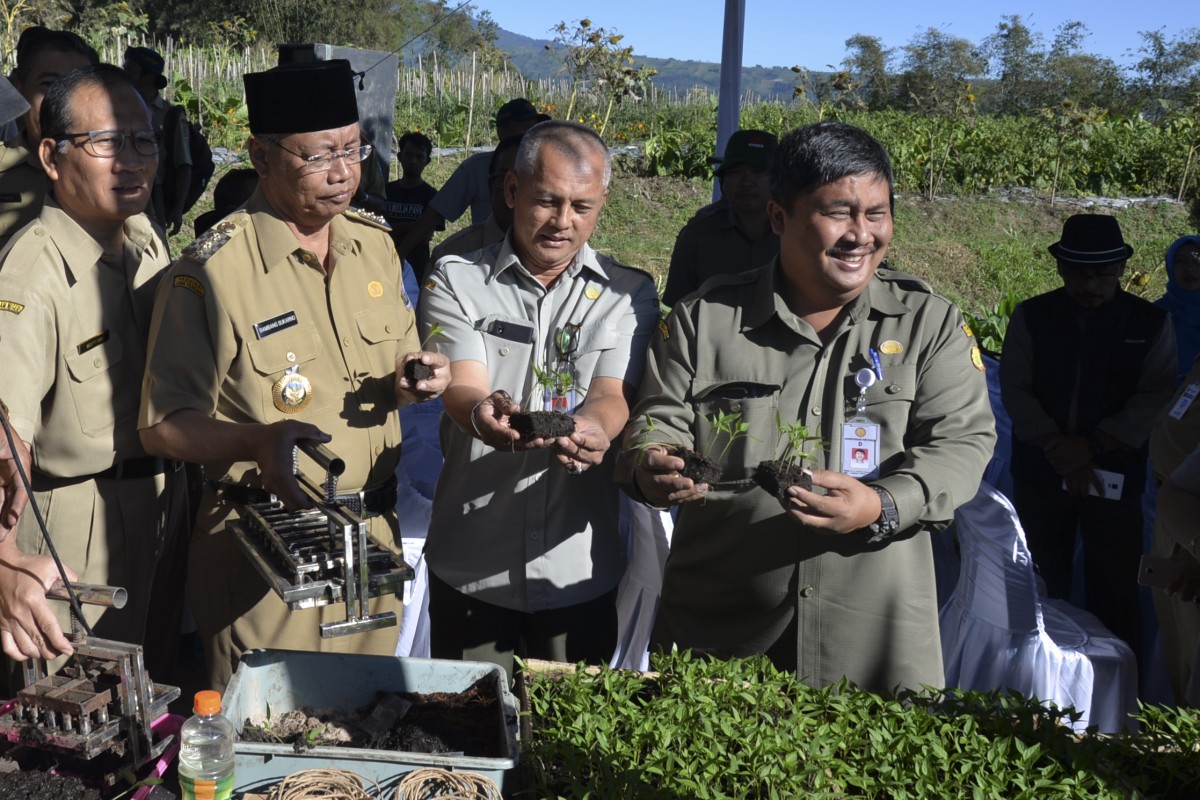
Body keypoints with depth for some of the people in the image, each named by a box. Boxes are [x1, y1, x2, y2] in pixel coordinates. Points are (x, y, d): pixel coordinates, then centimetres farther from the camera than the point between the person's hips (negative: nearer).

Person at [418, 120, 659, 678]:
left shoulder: (630, 294, 3)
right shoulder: (456, 281, 0)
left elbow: (613, 395, -11)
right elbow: (462, 388, -14)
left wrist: (592, 431, -34)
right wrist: (483, 416, -38)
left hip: (579, 570, 1)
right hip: (471, 566, 0)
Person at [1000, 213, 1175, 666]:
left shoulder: (1151, 324, 2)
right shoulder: (1031, 317, 3)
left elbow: (1155, 397, -6)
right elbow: (1015, 390, -3)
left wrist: (1092, 446, -16)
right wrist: (1059, 450, -13)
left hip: (1115, 478, -1)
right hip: (1040, 472, 1)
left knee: (1115, 592, 1)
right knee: (1041, 590, 6)